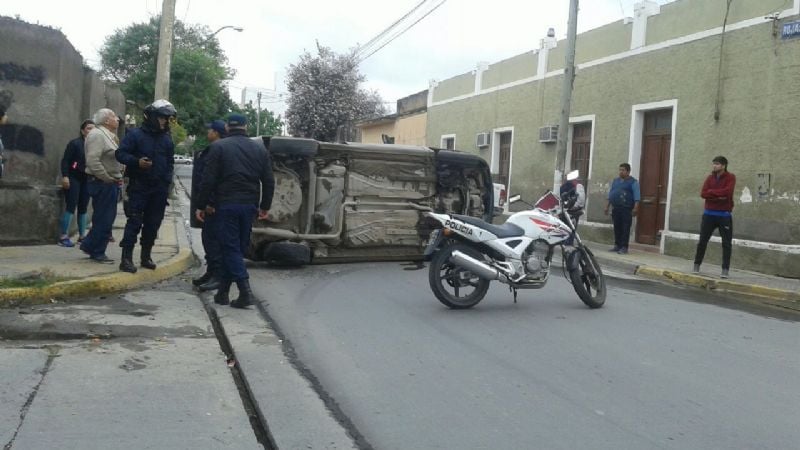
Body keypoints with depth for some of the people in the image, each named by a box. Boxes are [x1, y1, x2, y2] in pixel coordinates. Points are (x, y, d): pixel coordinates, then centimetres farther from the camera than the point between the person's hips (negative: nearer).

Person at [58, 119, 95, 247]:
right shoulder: (75, 143, -5)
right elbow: (65, 160, -8)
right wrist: (65, 176, -18)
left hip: (86, 180, 5)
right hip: (73, 179, -5)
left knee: (83, 208, 10)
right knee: (71, 207, -9)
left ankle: (82, 235, 18)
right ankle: (64, 237, -7)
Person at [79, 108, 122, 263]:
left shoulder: (108, 135, 17)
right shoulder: (97, 135, -14)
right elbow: (93, 161, -24)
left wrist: (117, 178, 10)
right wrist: (108, 179, -19)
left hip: (110, 183, 10)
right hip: (102, 184, -10)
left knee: (106, 218, 16)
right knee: (103, 220, -3)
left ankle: (88, 245, 26)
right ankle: (97, 252, 6)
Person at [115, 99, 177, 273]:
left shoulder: (167, 139, 13)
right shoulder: (135, 134, -4)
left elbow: (170, 161, 22)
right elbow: (120, 153, -7)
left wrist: (167, 180, 10)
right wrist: (137, 161, -24)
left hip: (159, 189, 5)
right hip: (139, 186, -5)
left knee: (153, 223, 9)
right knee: (134, 222, -8)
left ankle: (146, 255, 21)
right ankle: (126, 258, -7)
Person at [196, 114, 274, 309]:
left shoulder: (219, 147, -3)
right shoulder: (260, 149, 9)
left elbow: (208, 180, -8)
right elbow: (269, 181, 9)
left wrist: (202, 205, 0)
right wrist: (265, 206, 17)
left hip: (226, 205, -4)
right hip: (249, 205, 4)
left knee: (230, 248, -1)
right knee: (239, 247, 12)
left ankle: (245, 290, -14)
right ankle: (223, 291, 18)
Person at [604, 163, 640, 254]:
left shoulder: (633, 182, -2)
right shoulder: (615, 181, 17)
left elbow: (637, 195, -10)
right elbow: (610, 194, 21)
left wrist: (635, 207, -20)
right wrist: (607, 206, 18)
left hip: (626, 209, -6)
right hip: (615, 208, 6)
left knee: (625, 229, -6)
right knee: (617, 228, 8)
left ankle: (624, 247, -6)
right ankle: (617, 245, 15)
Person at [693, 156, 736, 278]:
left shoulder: (730, 177, -3)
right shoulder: (710, 178, 8)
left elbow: (727, 191, -20)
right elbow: (703, 194, -4)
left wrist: (712, 191, -10)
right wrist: (719, 195, -15)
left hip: (724, 215, -3)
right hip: (709, 214, 3)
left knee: (726, 243, -2)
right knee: (702, 241, 5)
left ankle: (725, 270, 2)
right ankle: (697, 265, 15)